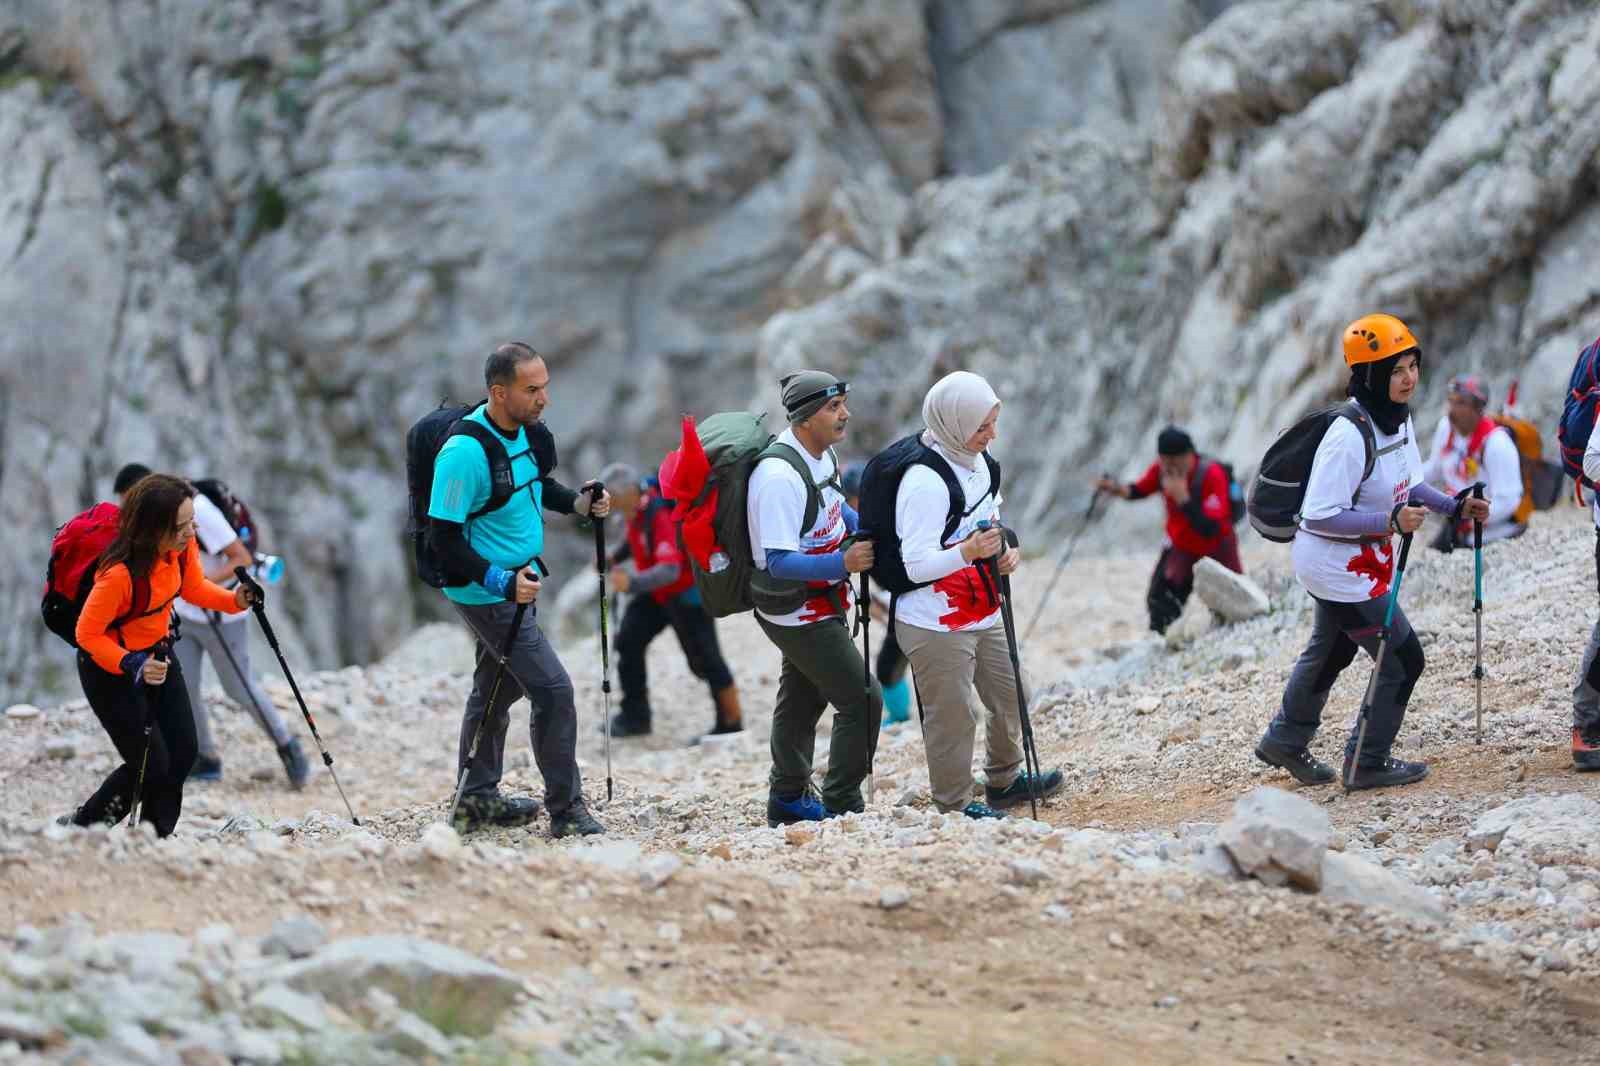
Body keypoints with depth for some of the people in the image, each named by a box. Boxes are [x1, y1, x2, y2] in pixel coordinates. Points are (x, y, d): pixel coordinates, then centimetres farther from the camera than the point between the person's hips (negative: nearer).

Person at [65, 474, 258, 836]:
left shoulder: (182, 547, -16)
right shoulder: (119, 574, -36)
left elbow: (193, 588, 5)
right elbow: (87, 633, -24)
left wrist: (234, 599, -13)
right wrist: (133, 666, -37)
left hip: (158, 654, 7)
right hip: (110, 667, -7)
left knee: (183, 753, 6)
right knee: (151, 765, -4)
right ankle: (81, 827, 18)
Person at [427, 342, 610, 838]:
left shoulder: (528, 431, 1)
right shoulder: (465, 452, -26)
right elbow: (444, 538, -24)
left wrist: (578, 502, 3)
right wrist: (502, 582, -32)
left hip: (516, 583, 9)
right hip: (487, 593, -9)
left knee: (498, 687, 20)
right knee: (553, 690, -12)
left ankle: (477, 797, 35)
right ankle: (567, 813, -6)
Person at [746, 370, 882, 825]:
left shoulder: (821, 454, 1)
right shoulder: (780, 476, -30)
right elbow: (778, 562, -32)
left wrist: (868, 537, 5)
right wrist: (843, 564, -42)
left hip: (816, 607, 10)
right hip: (796, 612, -10)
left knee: (803, 699, 22)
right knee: (862, 699, -8)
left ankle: (788, 800, 37)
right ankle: (842, 806, 1)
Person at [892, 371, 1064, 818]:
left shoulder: (975, 463, 5)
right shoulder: (925, 482, -25)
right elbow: (916, 564, -26)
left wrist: (1004, 552, 0)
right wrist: (968, 553, -40)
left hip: (983, 615, 10)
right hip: (937, 626, -10)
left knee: (1009, 696, 20)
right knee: (953, 715, -1)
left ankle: (1005, 780, 41)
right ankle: (954, 806, 15)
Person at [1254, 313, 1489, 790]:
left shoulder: (1399, 418, -3)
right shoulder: (1350, 436, -31)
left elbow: (1408, 484, 10)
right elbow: (1320, 515, -31)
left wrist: (1454, 507, -4)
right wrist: (1391, 522, -34)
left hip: (1360, 560, 10)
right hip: (1337, 566, -10)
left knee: (1331, 651, 29)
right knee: (1403, 659, -1)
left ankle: (1285, 741, 49)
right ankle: (1368, 763, 15)